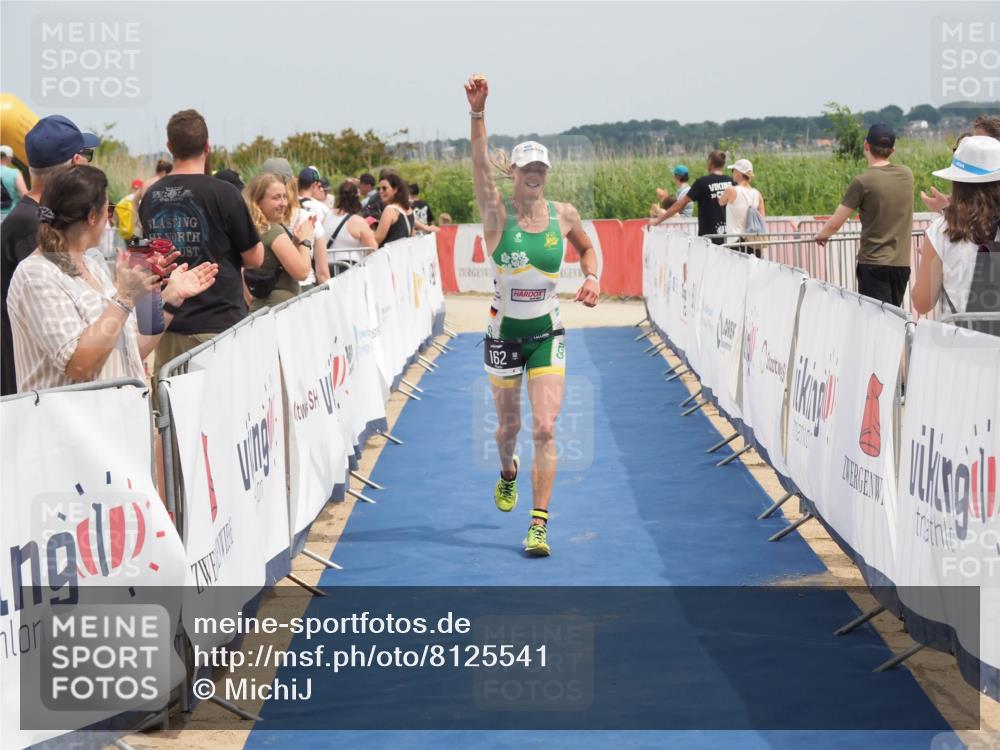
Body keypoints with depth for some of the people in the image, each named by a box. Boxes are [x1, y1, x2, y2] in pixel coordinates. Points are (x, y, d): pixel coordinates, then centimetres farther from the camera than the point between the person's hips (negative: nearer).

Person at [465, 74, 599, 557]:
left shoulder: (564, 215, -2)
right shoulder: (498, 214, -9)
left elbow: (587, 248, 19)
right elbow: (480, 165, -26)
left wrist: (591, 277, -2)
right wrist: (477, 115, -40)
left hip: (547, 334, 0)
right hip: (504, 332, 0)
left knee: (544, 428, -11)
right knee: (508, 425, 15)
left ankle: (539, 525, -9)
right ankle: (507, 473, 50)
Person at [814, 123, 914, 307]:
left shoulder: (863, 182, -12)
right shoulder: (907, 175, 3)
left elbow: (834, 224, -8)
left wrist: (820, 235, 13)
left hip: (873, 264, -5)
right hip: (902, 263, 5)